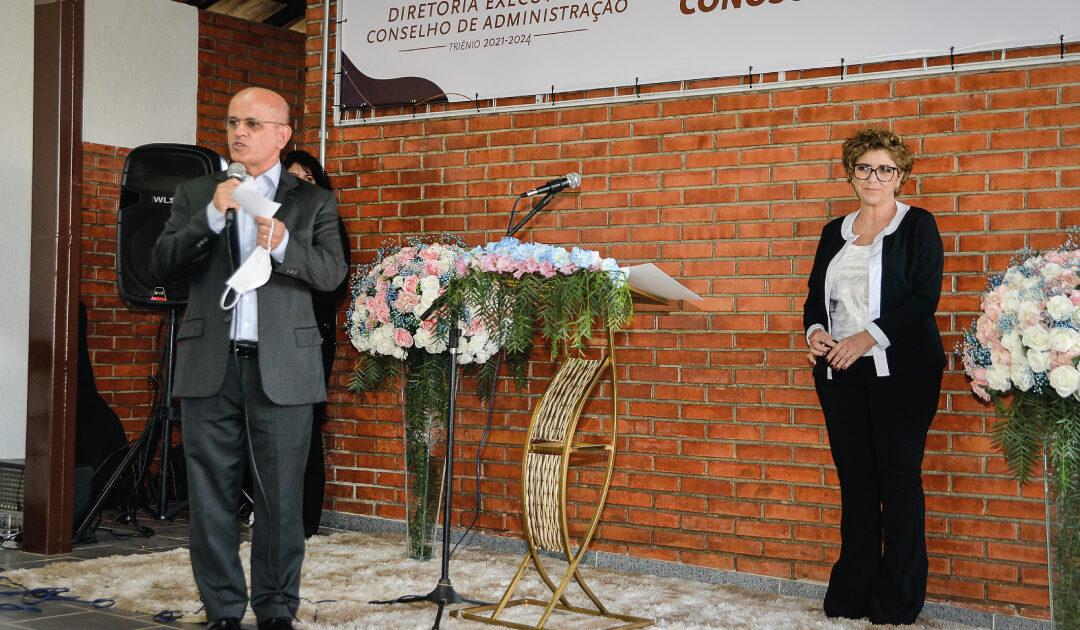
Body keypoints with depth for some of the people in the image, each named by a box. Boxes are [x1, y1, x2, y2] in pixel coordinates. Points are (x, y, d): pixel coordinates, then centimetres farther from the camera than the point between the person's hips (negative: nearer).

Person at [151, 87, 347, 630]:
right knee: (211, 496, 5)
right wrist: (212, 217, -10)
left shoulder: (313, 202, 11)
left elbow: (332, 272, 0)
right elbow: (163, 265, 3)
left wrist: (284, 246, -18)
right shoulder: (195, 194, 14)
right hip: (210, 367, 2)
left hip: (282, 368, -1)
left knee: (280, 497, 2)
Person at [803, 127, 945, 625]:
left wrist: (869, 336, -16)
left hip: (900, 369, -4)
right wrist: (815, 331, -3)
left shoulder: (918, 226, 3)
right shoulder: (834, 233, 18)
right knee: (854, 478, 5)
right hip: (839, 373, 4)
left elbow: (925, 296, -7)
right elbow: (815, 296, 19)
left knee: (899, 477, -3)